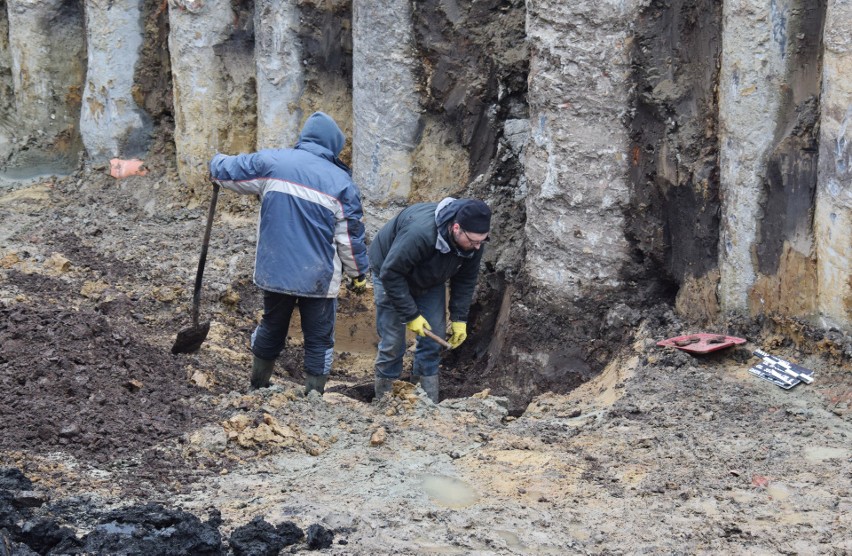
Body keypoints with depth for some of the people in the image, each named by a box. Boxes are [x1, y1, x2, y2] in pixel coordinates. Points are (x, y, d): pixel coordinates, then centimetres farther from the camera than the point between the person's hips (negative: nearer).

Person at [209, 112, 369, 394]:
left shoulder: (271, 162, -3)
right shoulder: (341, 182, -7)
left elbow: (230, 171, 8)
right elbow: (351, 237, -5)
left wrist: (217, 162, 32)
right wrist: (359, 274, 8)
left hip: (274, 271, 3)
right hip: (319, 278, -3)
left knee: (271, 328, 22)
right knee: (319, 339, 9)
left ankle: (257, 387, 35)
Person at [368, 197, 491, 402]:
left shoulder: (474, 241, -24)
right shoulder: (419, 233, -44)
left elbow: (465, 280, -6)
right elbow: (391, 273, -34)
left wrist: (459, 319, -11)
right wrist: (411, 315, -29)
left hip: (430, 281, 6)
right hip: (392, 272, -5)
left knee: (434, 340, -2)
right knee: (392, 343, -7)